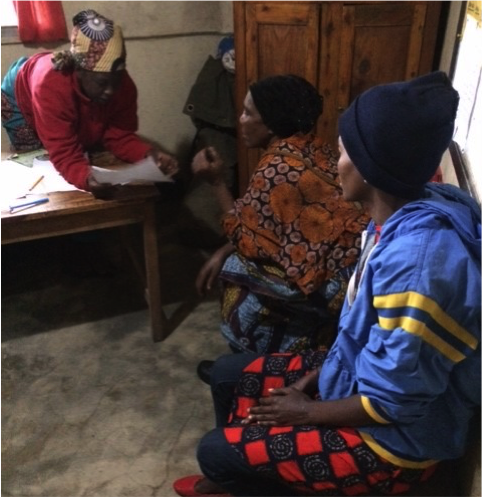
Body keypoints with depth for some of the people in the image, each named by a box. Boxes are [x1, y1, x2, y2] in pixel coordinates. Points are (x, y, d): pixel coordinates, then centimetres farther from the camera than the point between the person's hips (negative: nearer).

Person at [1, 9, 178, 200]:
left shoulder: (124, 85, -34)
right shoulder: (50, 85, -49)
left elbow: (119, 135, -28)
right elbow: (64, 152, -50)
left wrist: (150, 154, -49)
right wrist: (87, 179, -71)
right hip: (21, 95, -4)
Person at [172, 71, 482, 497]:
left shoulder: (417, 258, -36)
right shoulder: (405, 216, -5)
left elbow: (393, 402, -27)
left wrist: (309, 411, -12)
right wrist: (314, 375, 4)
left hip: (395, 438, -8)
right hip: (360, 375, 8)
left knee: (215, 451, -7)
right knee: (229, 374, 15)